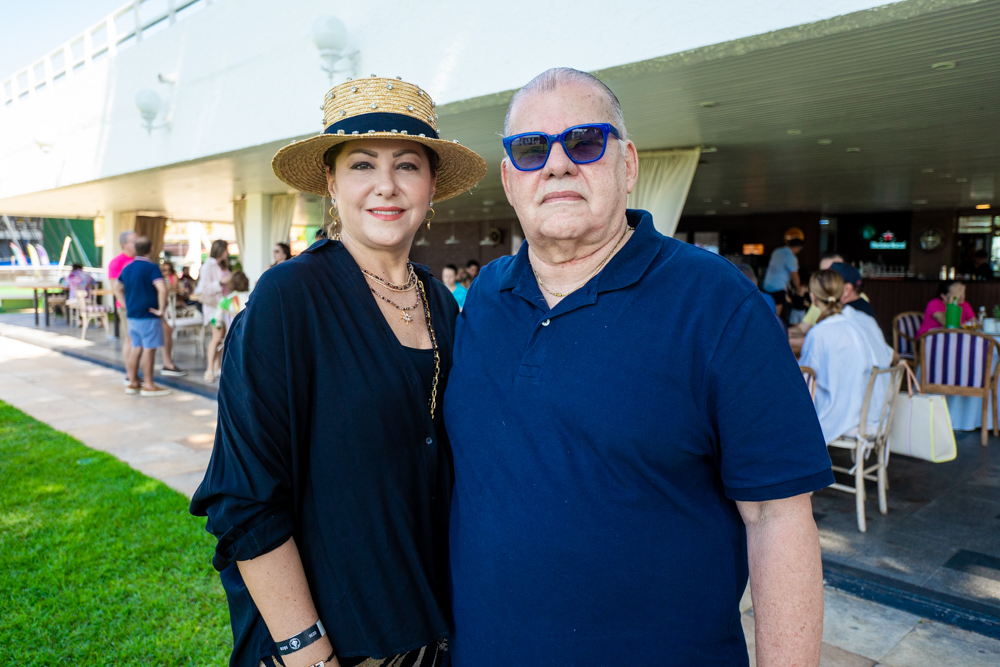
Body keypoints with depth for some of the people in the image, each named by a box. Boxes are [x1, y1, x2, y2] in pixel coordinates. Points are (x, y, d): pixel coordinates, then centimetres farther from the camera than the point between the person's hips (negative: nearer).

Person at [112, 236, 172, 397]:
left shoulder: (127, 267, 10)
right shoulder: (151, 267, -13)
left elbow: (117, 288, 20)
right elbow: (162, 289, -26)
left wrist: (127, 305, 18)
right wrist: (161, 309, -17)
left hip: (132, 316, 7)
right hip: (149, 315, -7)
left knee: (136, 348, 13)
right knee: (149, 349, -1)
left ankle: (132, 383, 20)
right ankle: (149, 385, 3)